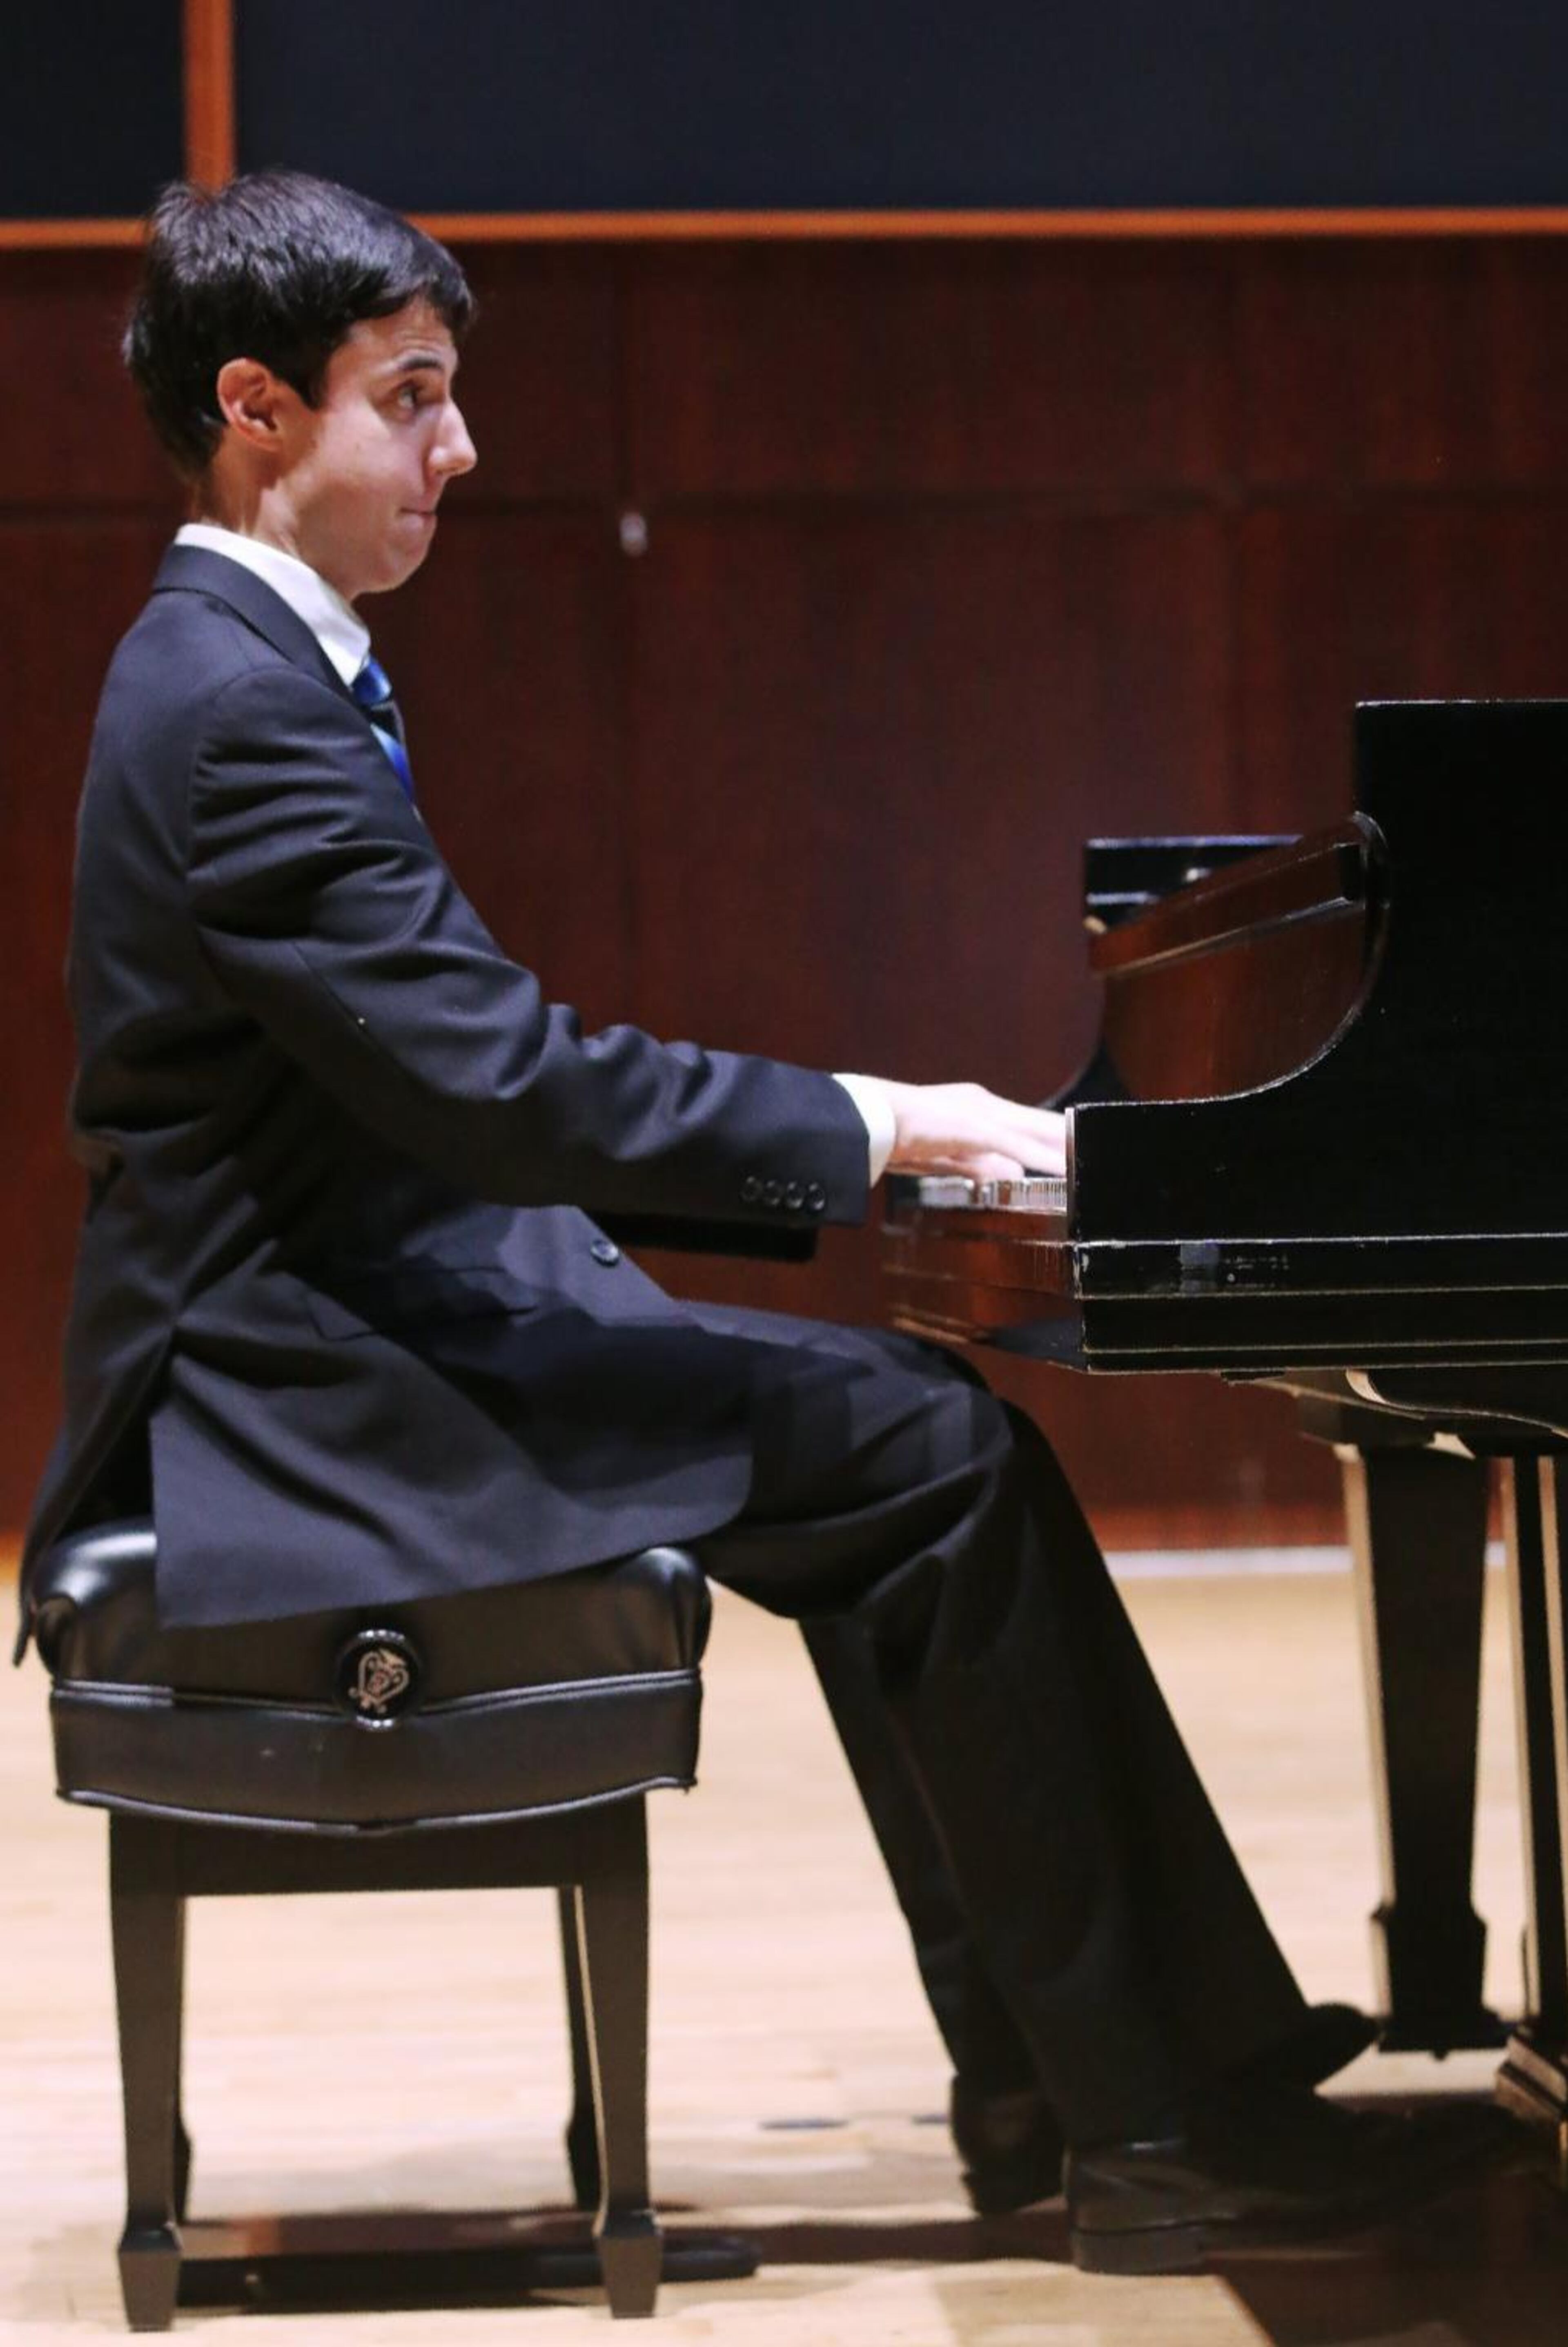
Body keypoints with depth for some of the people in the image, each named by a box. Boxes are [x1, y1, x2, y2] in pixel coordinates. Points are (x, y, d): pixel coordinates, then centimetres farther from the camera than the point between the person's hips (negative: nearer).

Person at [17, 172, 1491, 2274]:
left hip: (375, 1316, 10)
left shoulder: (258, 668, 15)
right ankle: (1157, 2122, -8)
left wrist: (842, 1141, 8)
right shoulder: (238, 712, -19)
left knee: (919, 1435, 7)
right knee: (943, 1461, -15)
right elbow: (502, 1085, -25)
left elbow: (463, 1079, 16)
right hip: (323, 1398, -10)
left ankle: (1051, 2060, 8)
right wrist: (857, 1128, -16)